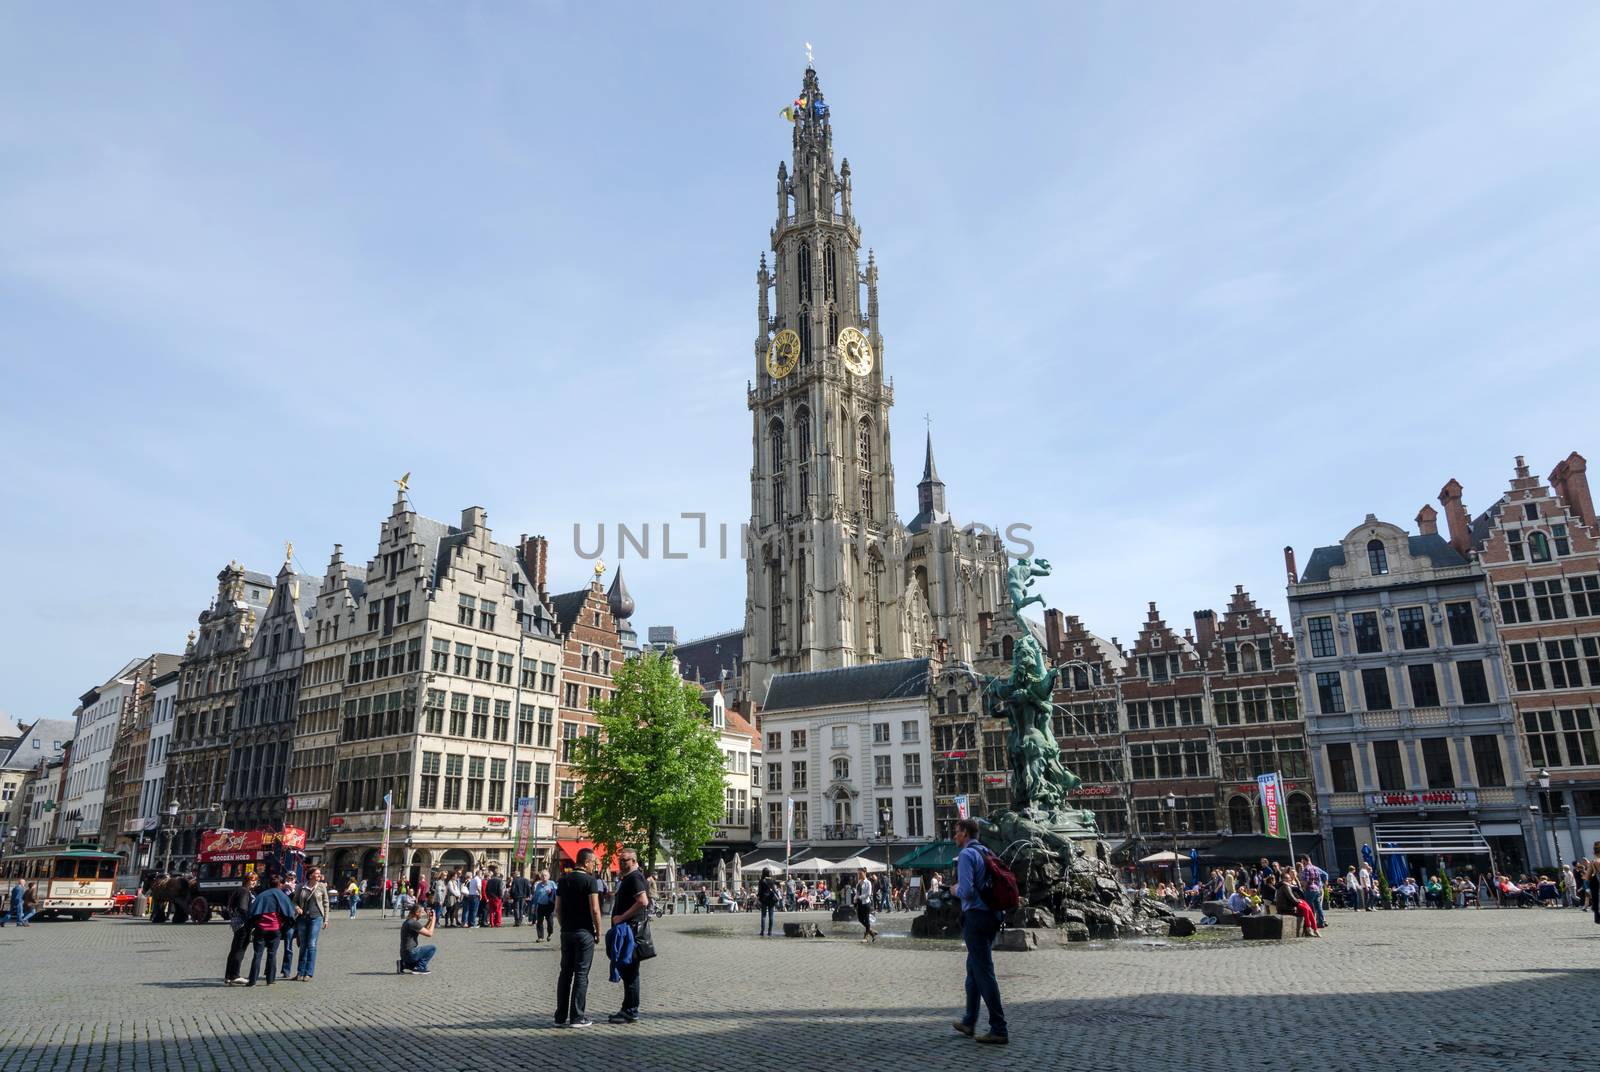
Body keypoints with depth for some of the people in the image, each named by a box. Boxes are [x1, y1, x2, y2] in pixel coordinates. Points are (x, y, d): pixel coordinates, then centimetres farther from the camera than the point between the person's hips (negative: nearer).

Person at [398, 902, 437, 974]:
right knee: (433, 948, -9)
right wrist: (433, 920, -6)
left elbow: (424, 931, 24)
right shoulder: (413, 923, -19)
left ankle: (404, 964, 14)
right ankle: (419, 968, -7)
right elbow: (429, 933, -16)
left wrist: (429, 920, 14)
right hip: (410, 954, -10)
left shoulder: (407, 921, 13)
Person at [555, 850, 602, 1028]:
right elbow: (595, 910, -15)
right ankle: (576, 1017, 2)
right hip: (584, 933, -6)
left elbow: (557, 908, 11)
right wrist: (598, 931, -4)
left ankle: (561, 1017, 14)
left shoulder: (563, 880, 8)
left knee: (565, 973, 11)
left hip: (566, 932, 6)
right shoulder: (589, 880, -12)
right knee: (581, 974, 0)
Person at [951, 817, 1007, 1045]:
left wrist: (955, 890, 0)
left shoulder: (966, 855, -12)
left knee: (984, 972, -4)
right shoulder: (987, 853, 14)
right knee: (973, 968, 19)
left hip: (975, 917, -9)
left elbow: (966, 891, -21)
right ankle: (969, 1022, 27)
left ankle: (999, 1030, -3)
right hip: (992, 916, 9)